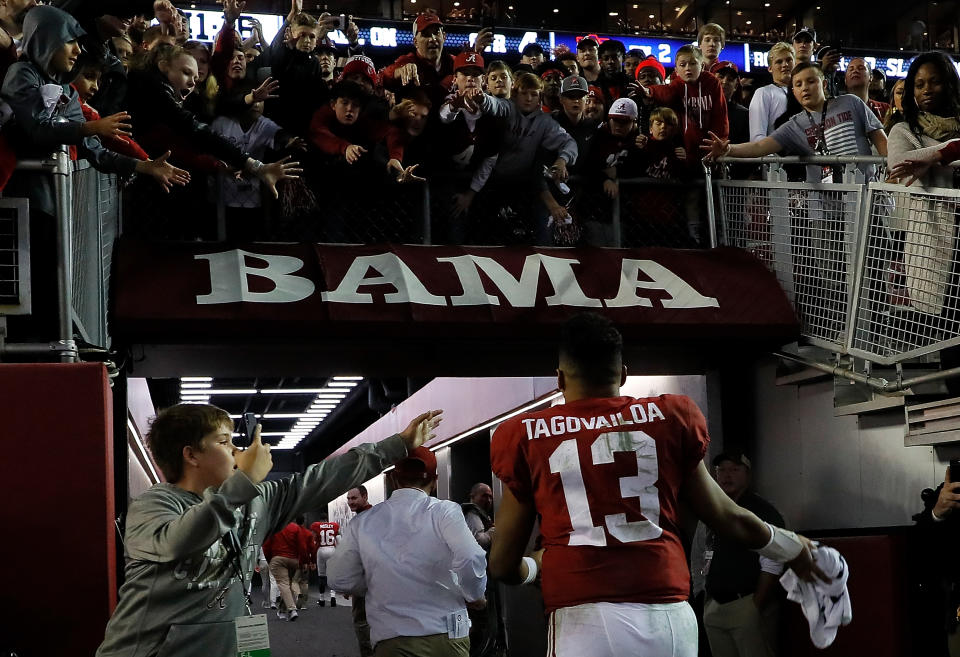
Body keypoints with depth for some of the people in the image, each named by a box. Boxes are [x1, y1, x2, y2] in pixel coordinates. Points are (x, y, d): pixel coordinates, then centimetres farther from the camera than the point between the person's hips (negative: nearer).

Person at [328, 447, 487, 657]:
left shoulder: (362, 523, 2)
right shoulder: (444, 511, -7)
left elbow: (339, 578, 3)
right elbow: (471, 560, -19)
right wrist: (475, 597, 0)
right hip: (446, 634, 1)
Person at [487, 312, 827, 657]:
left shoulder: (527, 436, 6)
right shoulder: (669, 418, 10)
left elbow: (502, 565, 11)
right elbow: (729, 518, 19)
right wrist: (791, 548, 38)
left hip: (585, 623, -3)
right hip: (671, 616, 3)